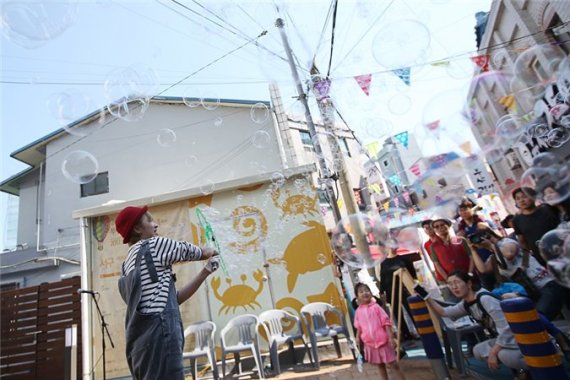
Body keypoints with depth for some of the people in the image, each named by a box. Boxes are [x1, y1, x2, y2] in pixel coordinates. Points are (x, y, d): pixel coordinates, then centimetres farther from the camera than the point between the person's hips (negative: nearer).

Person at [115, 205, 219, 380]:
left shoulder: (130, 266, 21)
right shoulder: (152, 245, -4)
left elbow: (174, 298, 18)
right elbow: (188, 251, 8)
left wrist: (205, 272, 15)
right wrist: (211, 252, 30)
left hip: (142, 344, 10)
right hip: (159, 338, -9)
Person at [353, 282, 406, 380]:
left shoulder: (376, 307, -12)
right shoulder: (358, 311, -1)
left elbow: (386, 322, -11)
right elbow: (359, 326, 10)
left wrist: (391, 338, -14)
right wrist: (358, 336, -3)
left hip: (383, 341, -4)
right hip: (370, 344, 4)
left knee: (393, 365, 5)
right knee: (381, 366, 18)